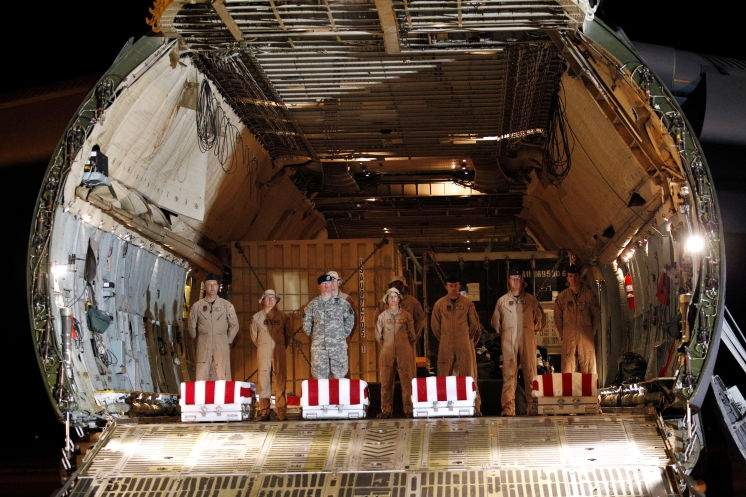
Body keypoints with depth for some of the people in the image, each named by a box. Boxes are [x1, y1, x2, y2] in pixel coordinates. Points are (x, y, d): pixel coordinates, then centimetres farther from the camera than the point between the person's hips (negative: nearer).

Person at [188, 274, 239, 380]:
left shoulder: (227, 305, 6)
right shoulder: (197, 306, 7)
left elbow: (234, 325, 14)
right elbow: (192, 326, 17)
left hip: (222, 347, 0)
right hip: (203, 347, 1)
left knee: (222, 378, -7)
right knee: (201, 377, -5)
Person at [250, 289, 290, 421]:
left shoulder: (282, 316, 10)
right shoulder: (257, 317, 9)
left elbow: (287, 334, 16)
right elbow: (253, 335, 16)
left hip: (279, 351, 0)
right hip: (263, 351, 0)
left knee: (279, 379, -4)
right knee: (263, 379, -5)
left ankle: (281, 411, -3)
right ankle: (263, 411, -2)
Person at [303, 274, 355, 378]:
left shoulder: (341, 302, 5)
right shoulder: (312, 305, 8)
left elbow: (350, 319, 12)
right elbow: (306, 323, 15)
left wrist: (344, 334, 7)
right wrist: (313, 336, 9)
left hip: (338, 345, -1)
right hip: (319, 346, 1)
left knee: (339, 375, -1)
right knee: (320, 376, 0)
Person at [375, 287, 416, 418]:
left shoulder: (406, 315, 6)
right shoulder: (382, 316, 8)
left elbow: (412, 335, 13)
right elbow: (378, 336, 16)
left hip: (404, 352, -1)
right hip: (387, 352, 1)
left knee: (406, 380, -3)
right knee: (386, 381, 0)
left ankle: (408, 409, 2)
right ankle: (386, 410, 4)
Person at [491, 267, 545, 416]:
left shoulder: (531, 300, 12)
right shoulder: (502, 301, 13)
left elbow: (540, 317, 20)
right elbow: (495, 321, 20)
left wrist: (535, 329, 10)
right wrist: (502, 332, 11)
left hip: (528, 340, 0)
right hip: (508, 342, 0)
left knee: (530, 373, -3)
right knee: (508, 374, -7)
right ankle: (508, 408, -10)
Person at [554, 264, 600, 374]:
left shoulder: (589, 294, 6)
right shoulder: (562, 297, 7)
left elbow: (596, 315, 10)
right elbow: (557, 318, 11)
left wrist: (592, 333, 4)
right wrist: (562, 335, 5)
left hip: (586, 336, 0)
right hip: (568, 338, 0)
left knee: (588, 367, -1)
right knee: (567, 368, -4)